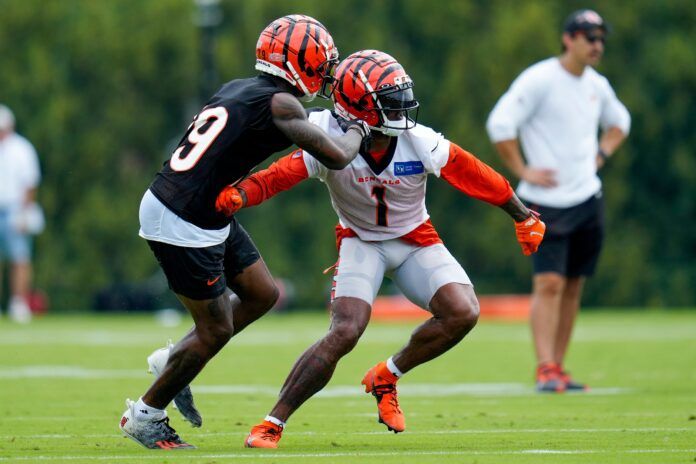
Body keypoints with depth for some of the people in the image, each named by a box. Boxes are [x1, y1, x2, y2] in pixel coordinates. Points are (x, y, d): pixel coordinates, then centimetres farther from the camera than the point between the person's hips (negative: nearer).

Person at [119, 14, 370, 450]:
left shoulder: (238, 89, 9)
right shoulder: (279, 103, -16)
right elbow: (337, 156, -18)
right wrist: (358, 130, 4)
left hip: (208, 215, 9)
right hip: (183, 224, -9)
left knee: (262, 295, 17)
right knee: (215, 330, 4)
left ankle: (172, 361, 28)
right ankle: (145, 416, 20)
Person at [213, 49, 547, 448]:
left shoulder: (420, 143, -22)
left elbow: (476, 176, -9)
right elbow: (278, 178, -32)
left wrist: (525, 218, 2)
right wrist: (236, 197, -54)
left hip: (415, 239, 3)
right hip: (361, 242, -3)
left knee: (463, 313, -19)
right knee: (345, 332, -23)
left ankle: (386, 378, 3)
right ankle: (272, 423, -13)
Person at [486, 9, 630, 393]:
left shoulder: (597, 85, 11)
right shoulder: (539, 80, -12)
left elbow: (618, 120, 31)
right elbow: (500, 124, -17)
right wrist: (523, 171, -16)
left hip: (588, 199, 7)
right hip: (548, 203, -7)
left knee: (573, 286, 8)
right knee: (549, 284, -13)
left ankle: (558, 369, 14)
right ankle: (546, 370, -15)